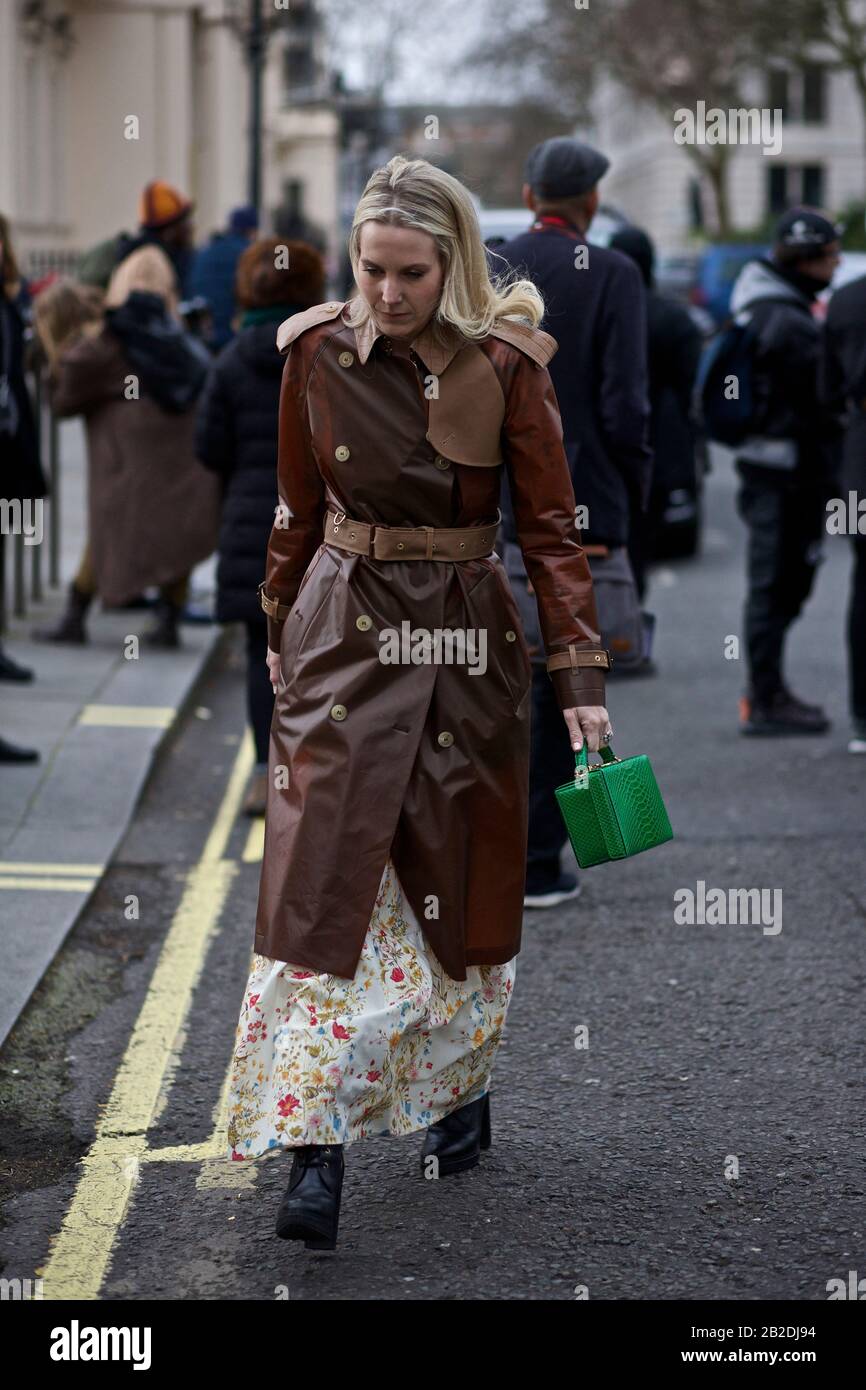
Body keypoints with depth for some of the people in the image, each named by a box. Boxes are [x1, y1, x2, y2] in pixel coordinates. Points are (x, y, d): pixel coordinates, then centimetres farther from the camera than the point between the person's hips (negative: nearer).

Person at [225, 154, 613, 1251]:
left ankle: (460, 1089, 34)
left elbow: (551, 528, -5)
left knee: (459, 877, 10)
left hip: (466, 639, -1)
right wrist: (280, 639, 16)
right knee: (325, 876, -9)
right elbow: (297, 512, 10)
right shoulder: (317, 352, -3)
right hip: (343, 630, 1)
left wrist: (581, 677, -10)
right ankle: (316, 1153, -11)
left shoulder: (505, 365, -9)